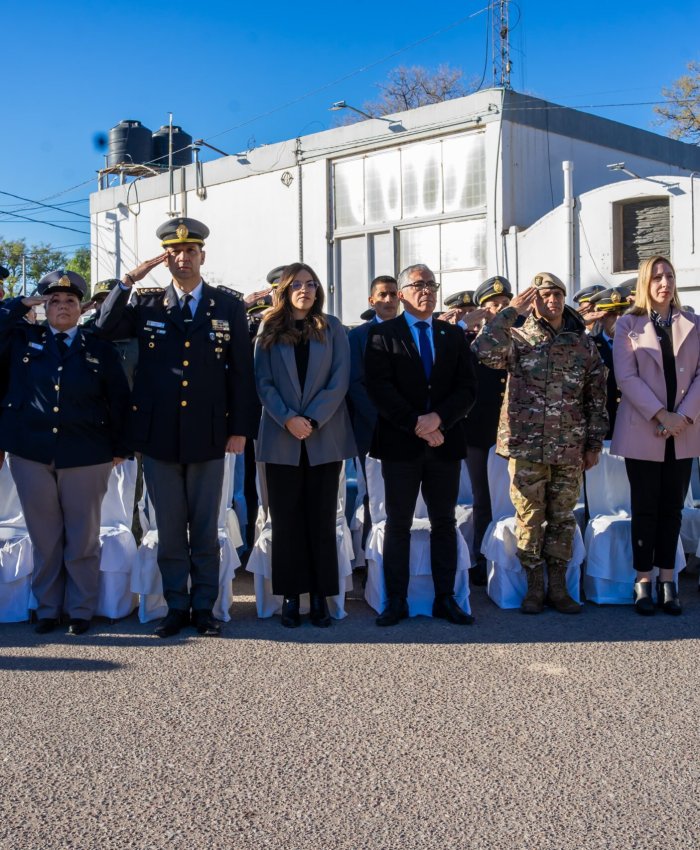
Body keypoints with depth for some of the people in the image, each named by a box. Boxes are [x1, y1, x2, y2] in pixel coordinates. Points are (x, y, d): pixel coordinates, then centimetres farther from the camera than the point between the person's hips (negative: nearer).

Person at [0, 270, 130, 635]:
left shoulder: (99, 348, 5)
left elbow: (119, 399, 5)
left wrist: (119, 447, 1)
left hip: (86, 455, -1)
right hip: (30, 454, 1)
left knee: (83, 538, 8)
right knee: (43, 537, 10)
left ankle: (81, 610, 20)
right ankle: (47, 608, 23)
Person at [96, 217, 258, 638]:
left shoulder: (229, 306, 2)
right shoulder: (147, 303, 7)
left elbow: (242, 371, 1)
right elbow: (105, 329, -6)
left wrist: (241, 428, -3)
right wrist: (129, 281, -11)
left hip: (208, 435, -1)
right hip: (158, 434, 1)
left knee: (205, 528, 8)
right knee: (169, 528, 9)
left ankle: (204, 606, 20)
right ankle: (176, 606, 21)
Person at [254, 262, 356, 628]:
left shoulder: (332, 329, 6)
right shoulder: (270, 330, 7)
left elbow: (339, 381, -2)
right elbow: (263, 382, 0)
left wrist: (312, 420, -13)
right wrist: (288, 419, -14)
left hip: (325, 437, 0)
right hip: (281, 439, 0)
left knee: (322, 519, 3)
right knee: (286, 520, 3)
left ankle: (321, 596, 10)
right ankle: (290, 595, 11)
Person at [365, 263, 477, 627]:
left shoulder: (454, 335, 12)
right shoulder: (382, 334, 2)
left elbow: (467, 389, 4)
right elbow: (379, 387, -8)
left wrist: (438, 418, -13)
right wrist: (416, 426, -15)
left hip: (445, 442, 3)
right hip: (400, 443, -3)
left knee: (444, 523, 7)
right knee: (398, 524, 3)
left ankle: (445, 598, 15)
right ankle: (396, 601, 10)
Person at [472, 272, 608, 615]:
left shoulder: (583, 343, 7)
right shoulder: (518, 339, -1)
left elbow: (596, 397, 11)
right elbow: (483, 350, -23)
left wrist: (594, 443, 7)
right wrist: (510, 312, -15)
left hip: (569, 449, 2)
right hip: (526, 446, -2)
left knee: (562, 518, 9)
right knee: (529, 518, 4)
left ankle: (558, 587, 20)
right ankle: (534, 588, 16)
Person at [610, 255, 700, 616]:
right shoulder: (628, 325, 1)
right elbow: (626, 376, -8)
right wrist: (660, 415, -16)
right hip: (642, 430, -2)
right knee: (645, 508, 2)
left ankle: (667, 579, 15)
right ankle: (643, 581, 11)